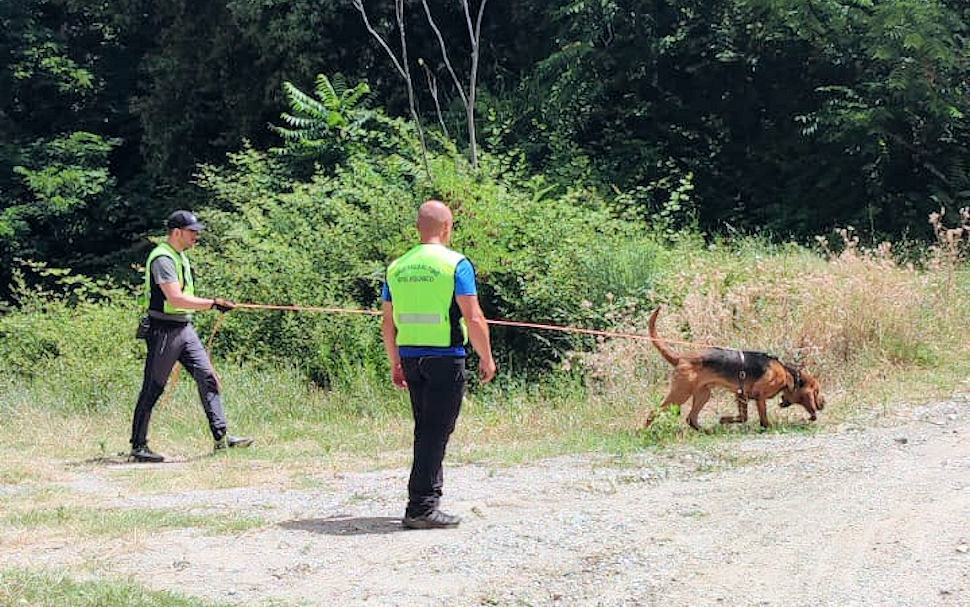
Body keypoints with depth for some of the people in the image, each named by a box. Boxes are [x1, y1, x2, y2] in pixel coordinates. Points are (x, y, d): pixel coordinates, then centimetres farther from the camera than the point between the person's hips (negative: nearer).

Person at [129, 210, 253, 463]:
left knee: (207, 376, 1)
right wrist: (213, 304, -26)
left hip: (185, 328, 9)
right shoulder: (162, 259, -16)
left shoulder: (180, 256, 15)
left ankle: (221, 437, 1)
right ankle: (138, 446, 4)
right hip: (164, 331, -9)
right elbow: (175, 298, -26)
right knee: (152, 388, -3)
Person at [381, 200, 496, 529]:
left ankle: (428, 499, 22)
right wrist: (487, 358, -1)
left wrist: (395, 363, 20)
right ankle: (420, 508, -6)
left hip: (410, 358, 6)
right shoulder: (456, 264, -8)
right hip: (446, 358, -6)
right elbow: (474, 319, -12)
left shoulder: (397, 267, 9)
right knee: (436, 431, -3)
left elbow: (388, 323, 11)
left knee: (425, 430, 17)